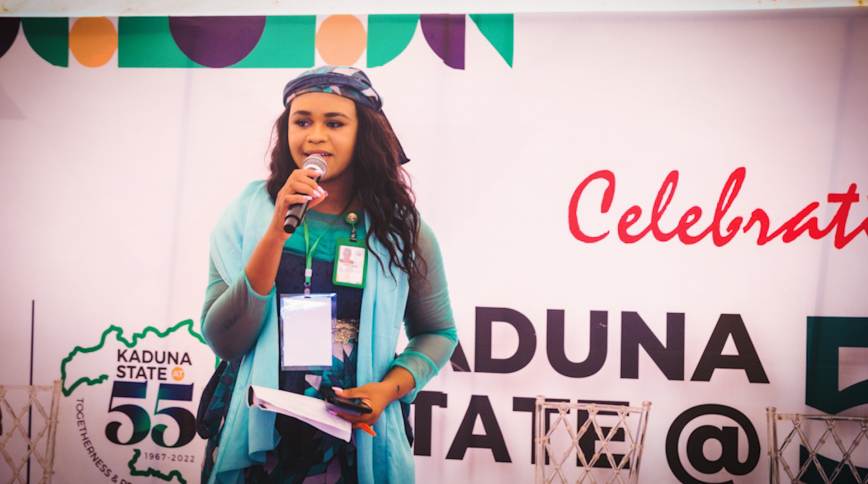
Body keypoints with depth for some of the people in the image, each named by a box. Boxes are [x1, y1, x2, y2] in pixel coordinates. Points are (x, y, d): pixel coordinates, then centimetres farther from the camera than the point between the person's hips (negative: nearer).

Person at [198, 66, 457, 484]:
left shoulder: (400, 230, -5)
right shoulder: (249, 212, -6)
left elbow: (437, 333, 6)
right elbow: (224, 342, -13)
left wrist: (391, 387, -12)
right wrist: (277, 233, -22)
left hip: (357, 444, 0)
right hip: (257, 441, 0)